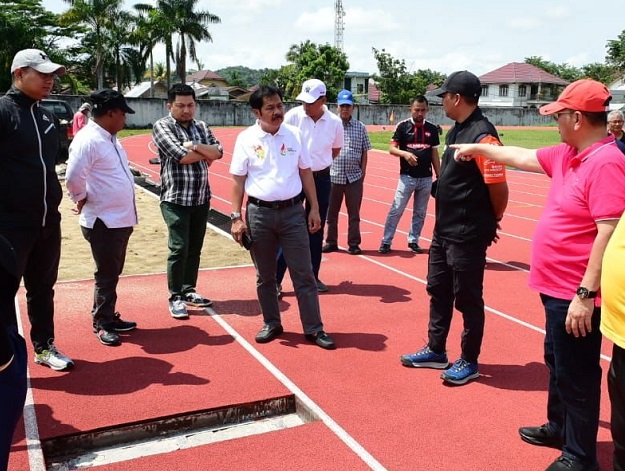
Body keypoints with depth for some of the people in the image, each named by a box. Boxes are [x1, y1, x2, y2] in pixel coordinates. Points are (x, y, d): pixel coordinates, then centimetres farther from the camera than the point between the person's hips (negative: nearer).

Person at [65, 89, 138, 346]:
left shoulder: (110, 138, 12)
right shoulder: (88, 140, -19)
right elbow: (73, 177, -26)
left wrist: (126, 209, 13)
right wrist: (82, 200, -9)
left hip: (121, 218, 9)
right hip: (103, 222, -9)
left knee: (113, 273, 18)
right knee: (107, 275, 2)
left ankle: (109, 317, 30)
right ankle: (102, 324, 16)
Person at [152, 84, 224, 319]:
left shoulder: (201, 126, 12)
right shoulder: (162, 126, -5)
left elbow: (218, 151, -2)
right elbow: (181, 155, -18)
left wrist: (196, 146, -17)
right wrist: (206, 154, -4)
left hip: (201, 198, 6)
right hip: (176, 199, -5)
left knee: (195, 248, 12)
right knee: (179, 249, -6)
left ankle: (188, 291, 26)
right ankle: (175, 297, 6)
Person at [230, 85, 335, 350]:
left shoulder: (294, 135, 3)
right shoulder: (246, 139, -2)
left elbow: (306, 173, 9)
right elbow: (238, 180, 0)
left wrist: (314, 209, 5)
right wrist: (237, 218, -5)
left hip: (293, 211, 1)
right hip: (259, 213, -1)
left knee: (304, 274, 2)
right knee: (265, 276, 11)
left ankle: (314, 328, 10)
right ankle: (271, 324, 26)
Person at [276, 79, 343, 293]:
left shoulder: (334, 122, -5)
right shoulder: (293, 116, -11)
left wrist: (320, 163, 7)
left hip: (321, 179, 3)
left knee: (316, 229, 11)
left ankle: (312, 276, 24)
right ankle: (276, 278, 2)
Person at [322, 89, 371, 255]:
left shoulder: (360, 127, 5)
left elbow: (364, 152, 8)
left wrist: (363, 172, 3)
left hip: (355, 177, 0)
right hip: (333, 176, 0)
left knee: (354, 213, 6)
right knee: (331, 212, 8)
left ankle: (354, 244, 15)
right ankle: (331, 242, 20)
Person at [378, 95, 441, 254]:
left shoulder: (432, 129, 7)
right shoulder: (403, 126, -1)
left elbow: (434, 154, 11)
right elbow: (392, 149, -5)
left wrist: (439, 177, 8)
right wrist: (405, 153, -26)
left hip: (426, 178, 3)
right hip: (407, 176, -3)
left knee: (420, 213, 10)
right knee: (396, 210, -3)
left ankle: (413, 241, 21)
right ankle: (386, 241, 3)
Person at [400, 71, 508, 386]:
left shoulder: (482, 136, -21)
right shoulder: (455, 131, 10)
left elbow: (499, 188, -21)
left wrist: (491, 223, -6)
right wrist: (442, 204, 14)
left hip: (467, 236, -10)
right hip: (443, 230, 10)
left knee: (467, 299, 5)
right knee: (438, 291, 19)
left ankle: (469, 362, 21)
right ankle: (435, 351, 34)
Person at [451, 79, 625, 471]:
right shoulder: (566, 155, 7)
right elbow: (523, 158, 25)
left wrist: (586, 294, -26)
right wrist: (479, 149, 32)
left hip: (577, 294, -10)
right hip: (557, 287, 10)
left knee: (576, 374, 4)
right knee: (557, 363, 23)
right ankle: (559, 427, 42)